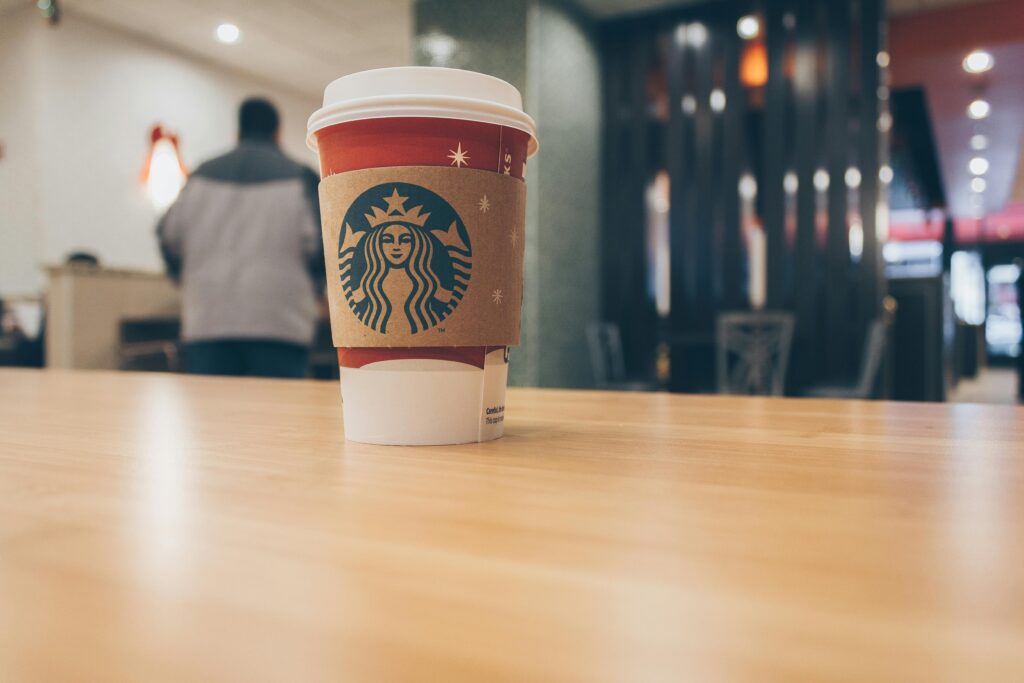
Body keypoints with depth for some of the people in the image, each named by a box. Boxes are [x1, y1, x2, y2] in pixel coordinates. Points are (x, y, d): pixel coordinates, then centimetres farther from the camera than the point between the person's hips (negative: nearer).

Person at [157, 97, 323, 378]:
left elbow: (170, 236, 12)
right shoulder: (299, 177, 2)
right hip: (278, 323, -3)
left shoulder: (202, 175, 13)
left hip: (207, 323, 4)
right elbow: (320, 243, -5)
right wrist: (311, 288, 13)